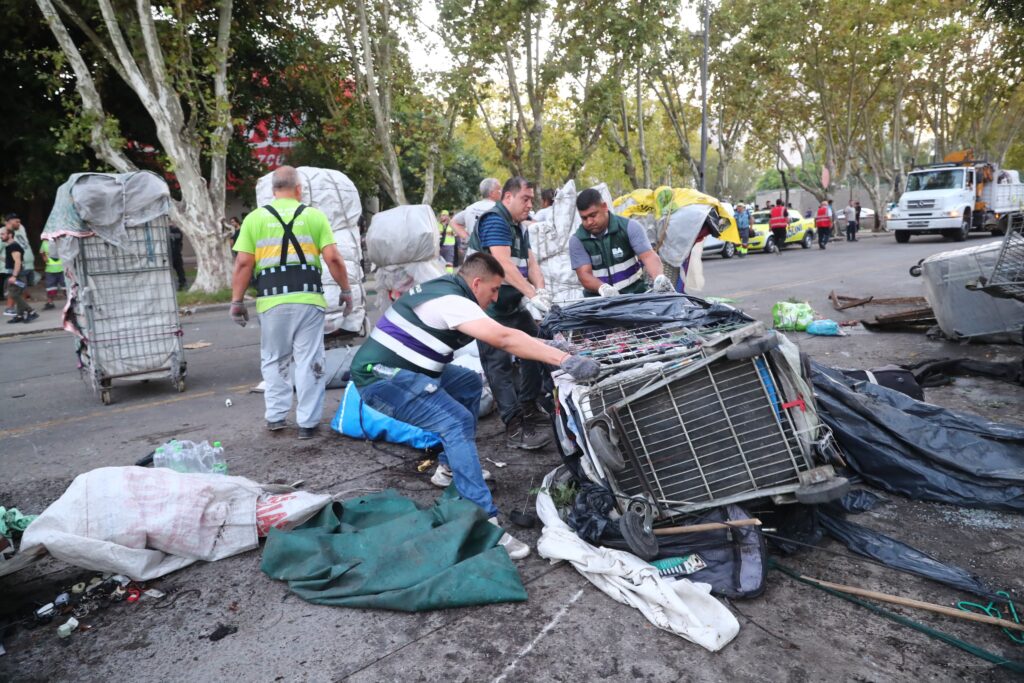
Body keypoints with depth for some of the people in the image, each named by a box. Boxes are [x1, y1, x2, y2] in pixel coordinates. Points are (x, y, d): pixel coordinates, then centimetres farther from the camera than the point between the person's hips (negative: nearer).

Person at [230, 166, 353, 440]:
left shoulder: (254, 218, 7)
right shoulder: (314, 216, 6)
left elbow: (243, 264, 1)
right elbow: (333, 258, -1)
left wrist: (237, 300, 8)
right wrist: (346, 290, 9)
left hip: (272, 300, 1)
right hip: (308, 297, -1)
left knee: (274, 360, 16)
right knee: (309, 361, 5)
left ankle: (275, 416, 16)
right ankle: (307, 422, 7)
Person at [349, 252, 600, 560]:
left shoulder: (445, 288, 11)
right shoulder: (450, 301, -20)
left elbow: (495, 336, 15)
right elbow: (503, 339, -31)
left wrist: (542, 347, 7)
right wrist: (565, 360, -32)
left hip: (397, 369, 11)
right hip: (381, 377, -11)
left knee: (470, 383, 18)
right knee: (458, 422, -23)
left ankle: (450, 467, 24)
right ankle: (485, 524, -28)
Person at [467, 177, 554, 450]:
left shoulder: (520, 227, 18)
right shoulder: (495, 220, -12)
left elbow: (530, 261, 10)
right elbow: (503, 264, -23)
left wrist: (541, 289, -9)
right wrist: (533, 295, -27)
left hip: (514, 305, 10)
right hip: (491, 306, -10)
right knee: (499, 363, -8)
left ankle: (528, 408, 27)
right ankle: (515, 427, -9)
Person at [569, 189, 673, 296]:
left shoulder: (628, 227, 0)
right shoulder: (577, 240, 0)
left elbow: (648, 255, -11)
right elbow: (584, 275, -9)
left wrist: (659, 277, -32)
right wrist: (602, 288, -31)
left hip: (634, 294, -1)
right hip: (598, 300, 1)